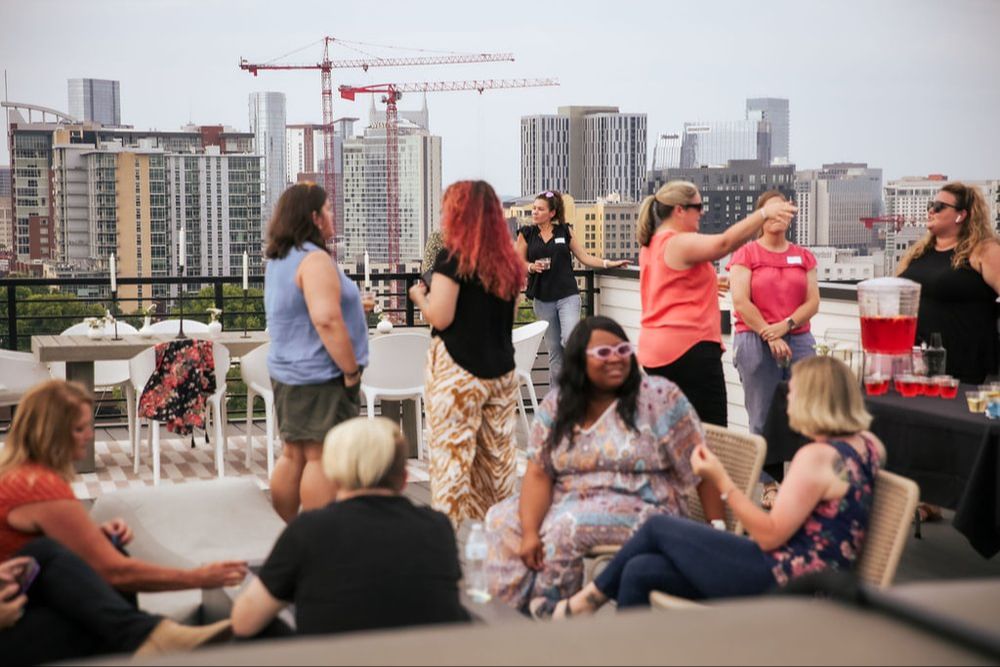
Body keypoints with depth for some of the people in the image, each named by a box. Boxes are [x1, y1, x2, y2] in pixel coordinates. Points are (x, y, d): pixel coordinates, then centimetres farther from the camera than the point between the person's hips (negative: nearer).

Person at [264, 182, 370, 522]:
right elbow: (327, 320, -26)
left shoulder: (278, 259, 14)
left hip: (286, 373, 10)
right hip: (320, 378, -10)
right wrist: (351, 370, -20)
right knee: (323, 459, -4)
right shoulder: (315, 260, -18)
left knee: (293, 456, 13)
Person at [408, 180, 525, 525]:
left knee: (450, 453, -2)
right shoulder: (507, 261, 8)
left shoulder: (452, 258, -11)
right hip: (501, 370, 6)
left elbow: (440, 317, -15)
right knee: (498, 452, 11)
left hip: (457, 371, -6)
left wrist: (420, 297, 4)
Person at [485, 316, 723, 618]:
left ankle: (546, 614, -9)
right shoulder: (556, 405, 3)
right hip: (571, 503, 5)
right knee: (502, 519, -12)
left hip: (643, 509, -5)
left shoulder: (659, 398, -10)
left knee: (567, 525, -29)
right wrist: (530, 532, -17)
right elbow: (538, 473, -2)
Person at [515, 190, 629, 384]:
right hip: (542, 299, 1)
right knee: (554, 350, 5)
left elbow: (584, 257, 8)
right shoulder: (526, 234, 5)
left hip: (567, 295, -1)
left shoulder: (564, 231, 6)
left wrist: (609, 263, -2)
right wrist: (532, 267, -14)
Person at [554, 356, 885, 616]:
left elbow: (770, 536, -20)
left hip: (779, 583, -9)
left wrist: (721, 481, -17)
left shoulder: (816, 456, -19)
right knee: (639, 571, 6)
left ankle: (588, 600, 25)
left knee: (658, 528, 7)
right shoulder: (866, 443, 7)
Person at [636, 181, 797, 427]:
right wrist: (764, 213, -27)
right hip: (689, 347, -10)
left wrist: (704, 285, 29)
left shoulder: (650, 246, 15)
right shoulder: (681, 243, -14)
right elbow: (724, 242, -27)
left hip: (655, 350, 10)